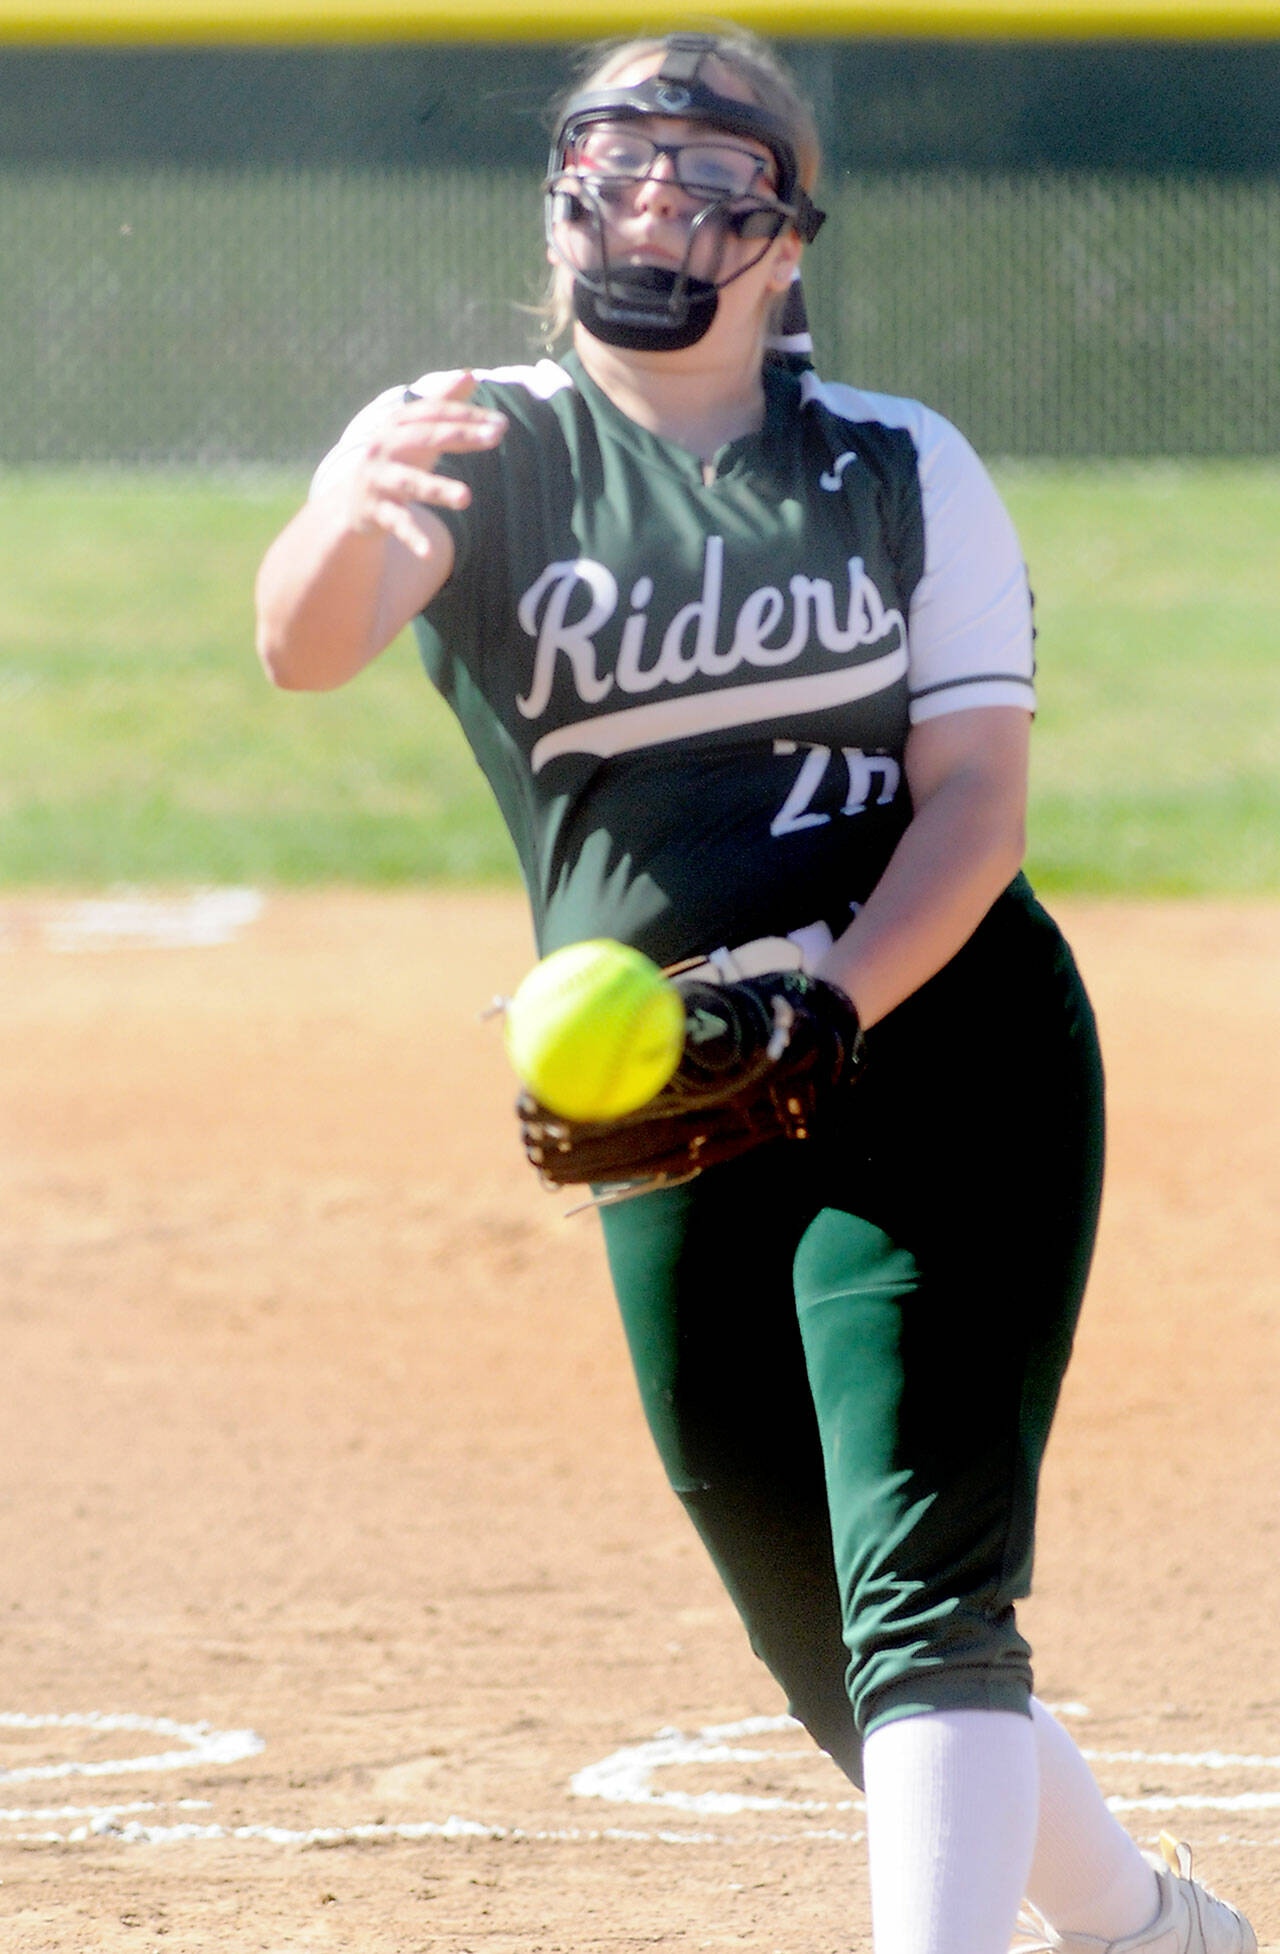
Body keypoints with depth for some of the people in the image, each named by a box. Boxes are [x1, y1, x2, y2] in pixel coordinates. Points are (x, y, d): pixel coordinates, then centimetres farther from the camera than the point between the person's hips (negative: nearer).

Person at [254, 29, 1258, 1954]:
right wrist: (348, 522, -45)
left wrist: (832, 1001, -22)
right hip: (676, 1128, 2)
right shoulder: (470, 450, 2)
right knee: (837, 1659, 12)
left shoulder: (903, 468, 6)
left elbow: (979, 797, -3)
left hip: (947, 1054, -2)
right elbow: (303, 646, -20)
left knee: (923, 1593, -18)